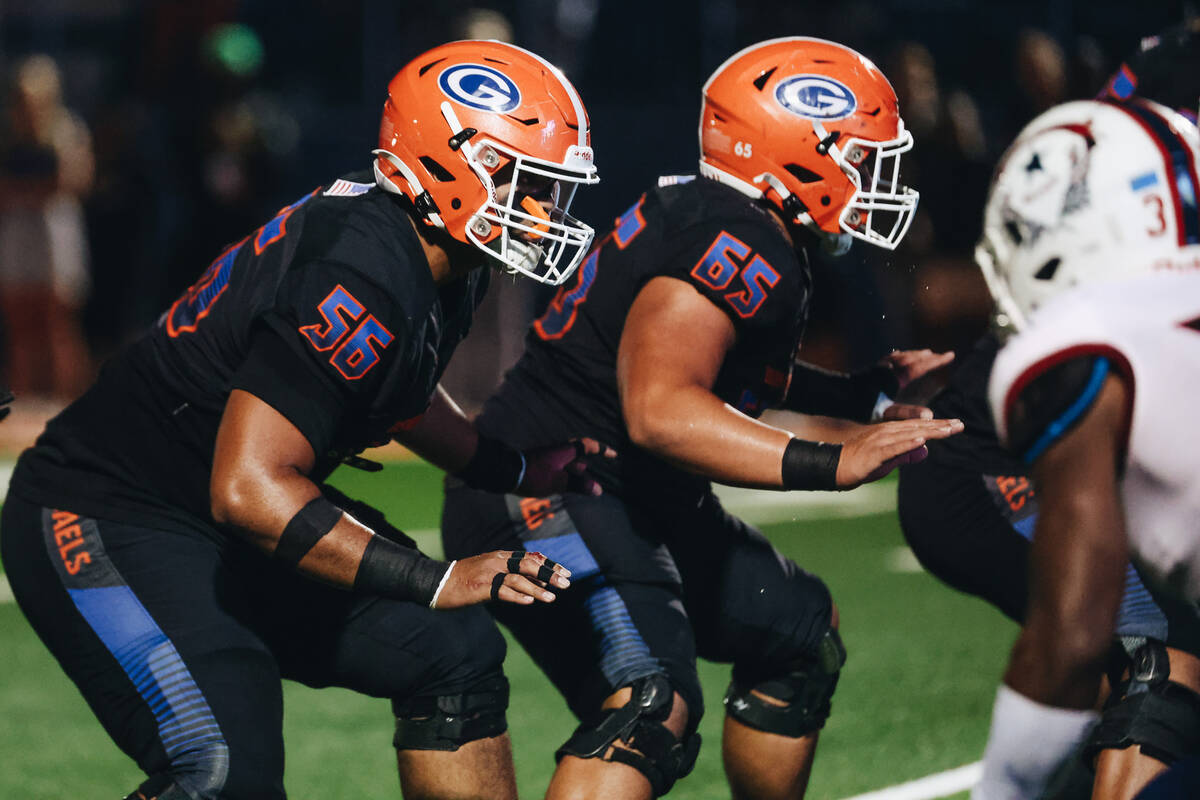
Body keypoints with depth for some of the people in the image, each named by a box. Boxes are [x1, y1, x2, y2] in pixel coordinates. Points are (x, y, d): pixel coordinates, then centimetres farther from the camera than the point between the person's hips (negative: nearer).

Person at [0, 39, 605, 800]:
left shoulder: (445, 267, 2)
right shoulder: (360, 281, -28)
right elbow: (247, 489, -32)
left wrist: (518, 469, 15)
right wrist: (434, 582, -28)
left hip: (234, 534, 10)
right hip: (106, 524, -10)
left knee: (452, 657, 3)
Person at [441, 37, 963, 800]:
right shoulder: (738, 248, -21)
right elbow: (659, 412, -34)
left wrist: (868, 393, 21)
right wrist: (831, 464, -37)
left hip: (643, 507, 11)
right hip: (549, 505, -11)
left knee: (802, 631, 23)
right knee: (653, 709, -30)